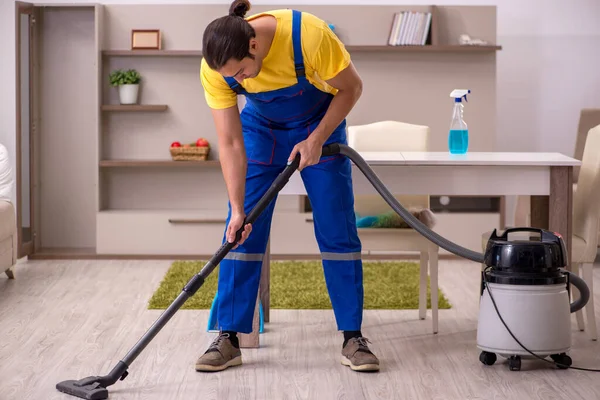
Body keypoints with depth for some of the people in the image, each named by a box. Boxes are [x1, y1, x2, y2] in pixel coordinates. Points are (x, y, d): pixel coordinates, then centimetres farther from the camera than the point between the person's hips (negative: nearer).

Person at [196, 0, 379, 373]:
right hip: (261, 127, 2)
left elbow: (351, 87, -19)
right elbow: (230, 143, -22)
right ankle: (229, 338, 2)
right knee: (242, 232, -5)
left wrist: (316, 140, -22)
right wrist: (237, 210, -26)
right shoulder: (214, 68, -28)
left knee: (338, 230, -5)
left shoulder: (309, 35, -37)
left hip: (320, 122, -2)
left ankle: (353, 336, 4)